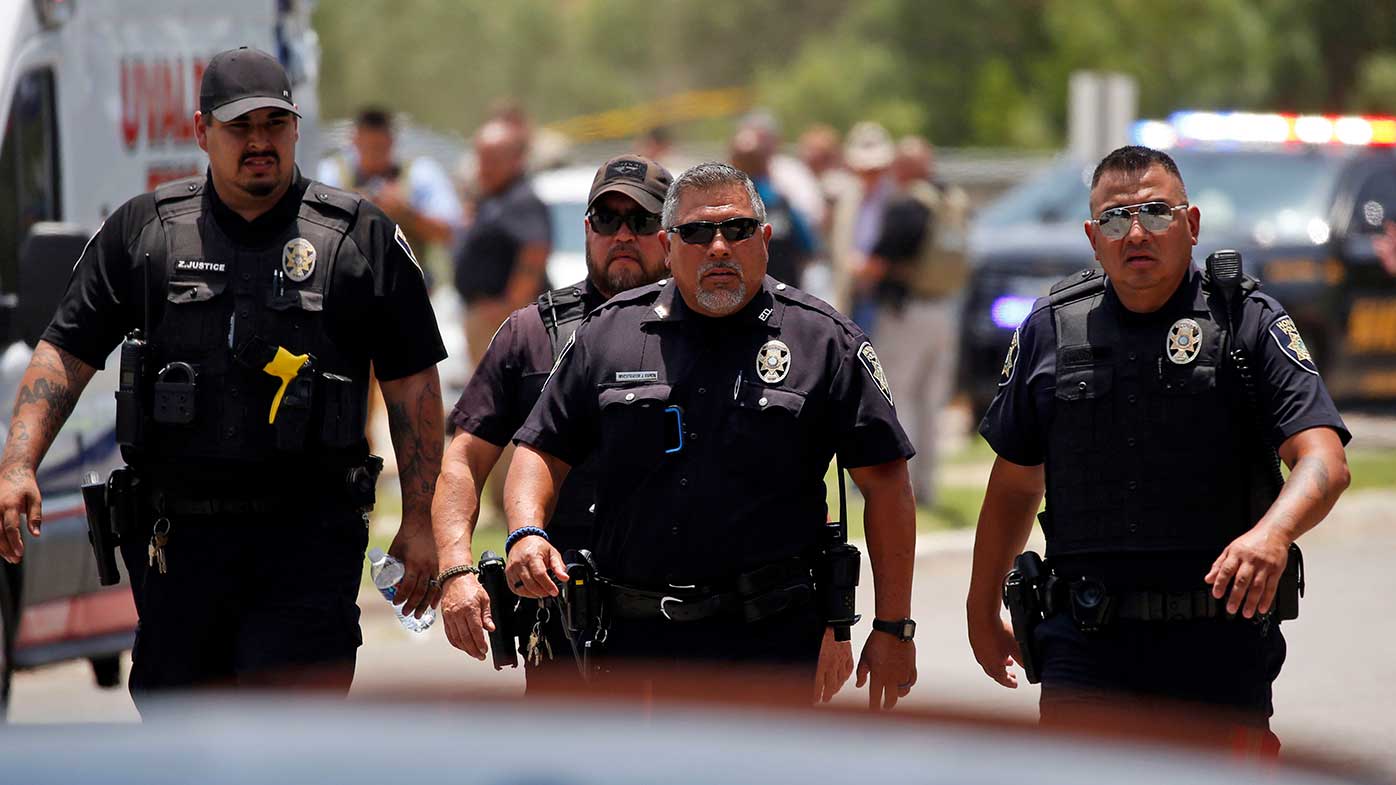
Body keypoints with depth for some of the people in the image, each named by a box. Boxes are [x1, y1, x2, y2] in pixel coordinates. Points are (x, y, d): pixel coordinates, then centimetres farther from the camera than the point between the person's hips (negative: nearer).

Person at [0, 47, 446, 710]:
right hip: (176, 533, 3)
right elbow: (66, 353, 8)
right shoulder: (141, 231, 9)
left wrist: (418, 524, 3)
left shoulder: (363, 238, 5)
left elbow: (413, 386, 7)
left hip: (308, 536, -2)